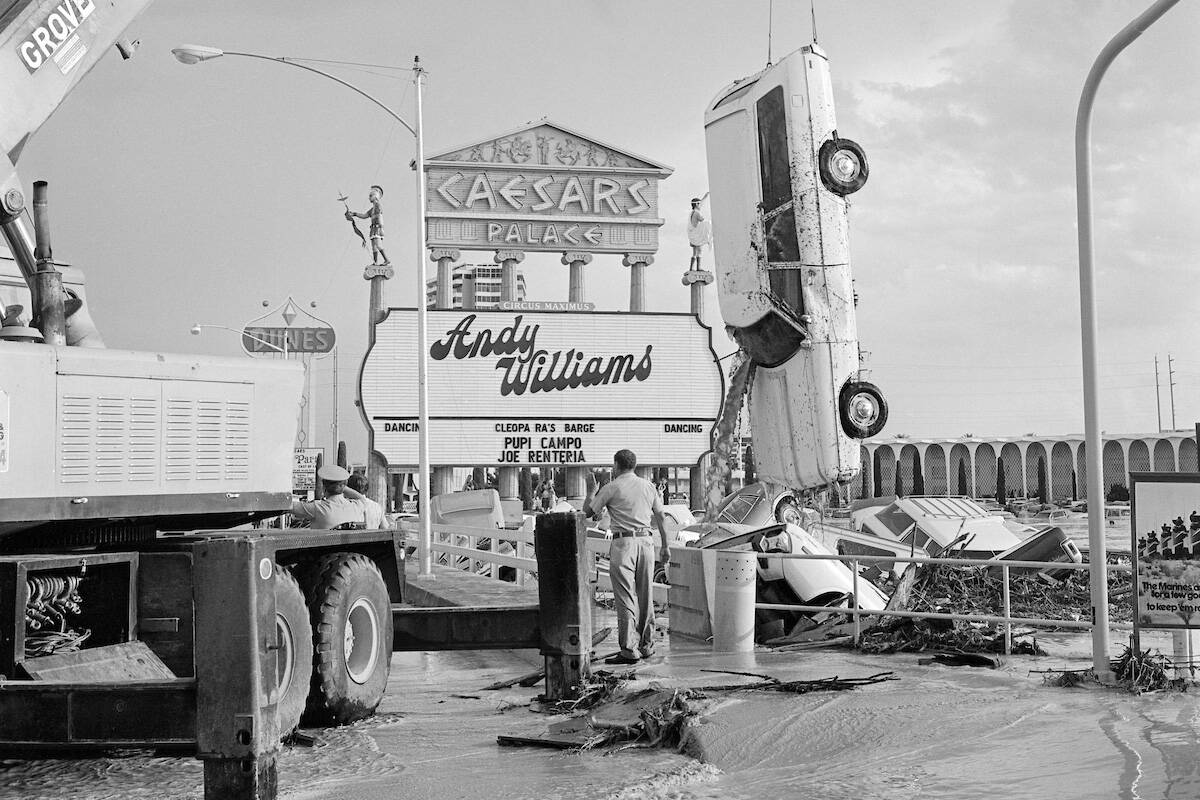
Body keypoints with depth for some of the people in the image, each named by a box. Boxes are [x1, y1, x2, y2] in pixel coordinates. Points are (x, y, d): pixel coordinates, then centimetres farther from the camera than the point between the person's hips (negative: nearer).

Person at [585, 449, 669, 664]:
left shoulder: (611, 488, -5)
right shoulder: (648, 486, 10)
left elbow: (588, 512, 4)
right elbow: (660, 516, 14)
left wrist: (594, 491, 20)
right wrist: (665, 545, 21)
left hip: (623, 543, -5)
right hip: (646, 541, 5)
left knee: (625, 598, -5)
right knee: (645, 596, 14)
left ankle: (629, 650, -8)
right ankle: (646, 645, 20)